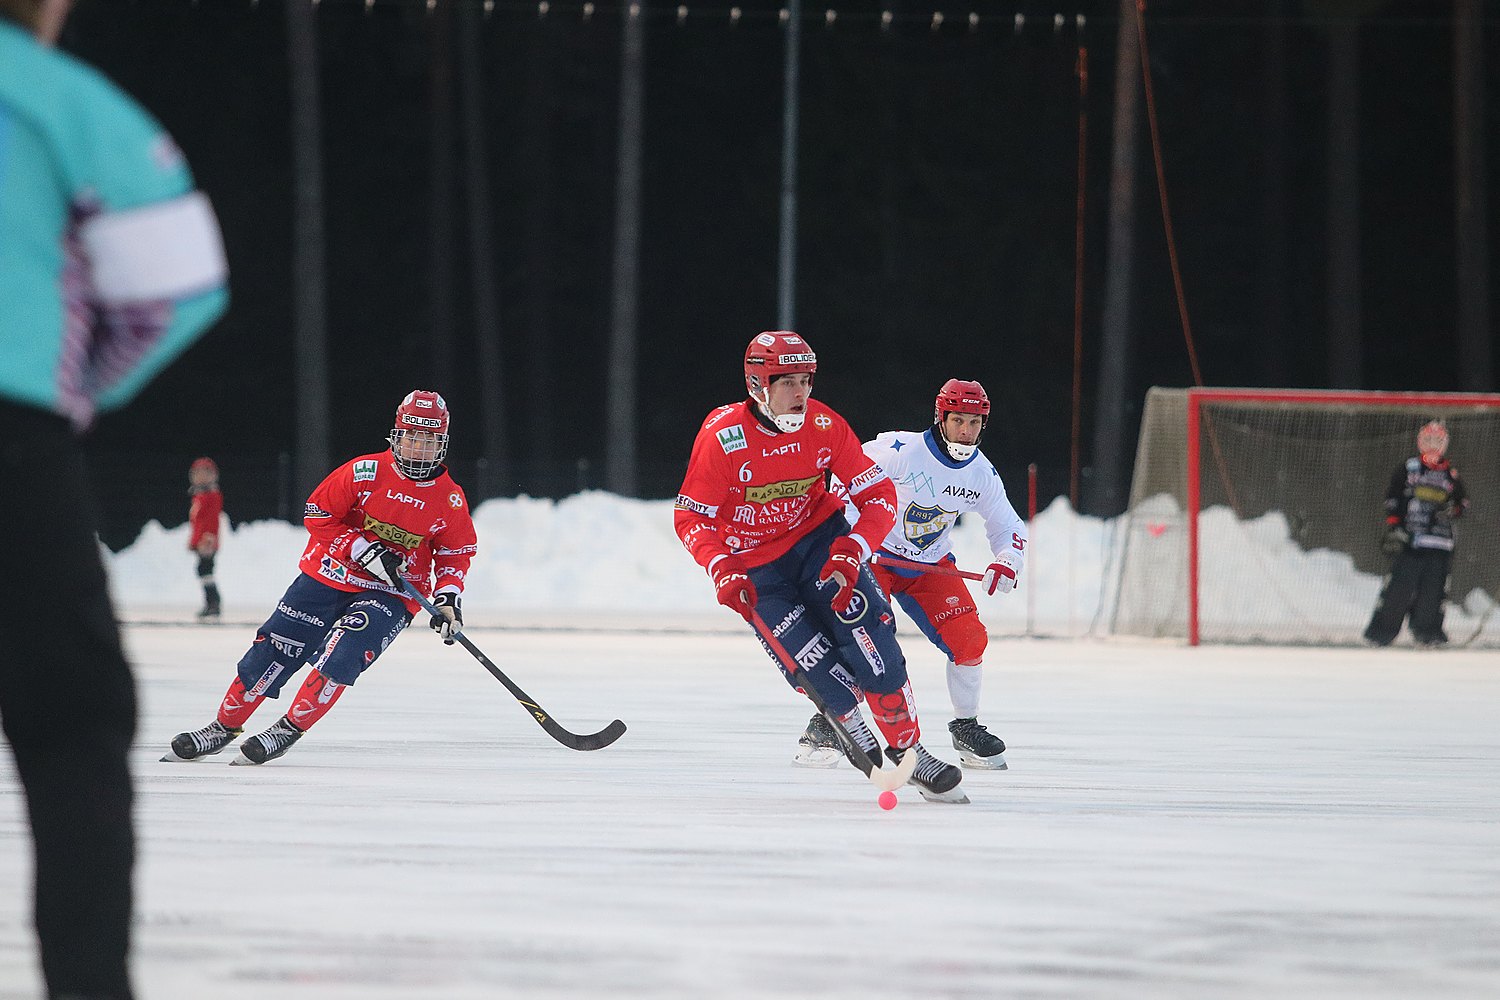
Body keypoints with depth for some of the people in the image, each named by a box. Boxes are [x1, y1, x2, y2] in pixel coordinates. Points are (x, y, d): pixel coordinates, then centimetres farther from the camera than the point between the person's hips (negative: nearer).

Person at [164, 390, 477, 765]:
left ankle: (290, 730, -9)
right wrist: (363, 550, -20)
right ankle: (225, 726, 15)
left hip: (390, 593, 0)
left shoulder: (450, 499, -6)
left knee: (341, 656, -24)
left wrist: (448, 597, -9)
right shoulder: (365, 471, -12)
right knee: (275, 649, -1)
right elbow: (318, 514, -10)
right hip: (330, 575, 0)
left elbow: (456, 553, 7)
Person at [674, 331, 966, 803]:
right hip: (754, 565, -2)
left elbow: (879, 494, -9)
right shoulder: (721, 435, -21)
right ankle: (860, 743, 10)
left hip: (819, 535, 2)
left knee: (871, 643, -16)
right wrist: (722, 572, -29)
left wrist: (851, 552, -25)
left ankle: (910, 753, -6)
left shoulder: (823, 424, -14)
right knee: (818, 670, -15)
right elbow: (690, 517, -15)